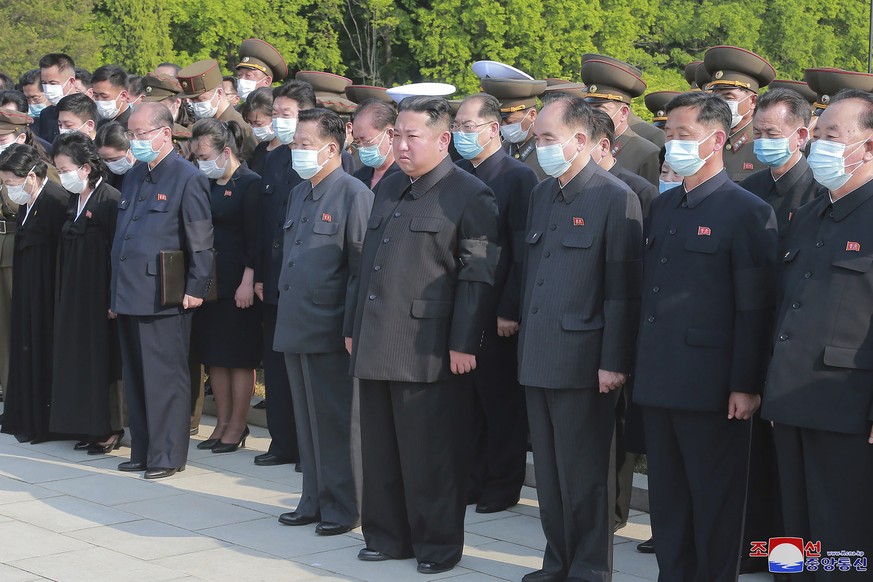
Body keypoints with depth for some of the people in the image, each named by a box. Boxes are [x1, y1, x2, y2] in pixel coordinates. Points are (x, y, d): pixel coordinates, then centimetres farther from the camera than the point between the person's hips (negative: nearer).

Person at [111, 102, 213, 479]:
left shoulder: (188, 178, -8)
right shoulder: (133, 177, 16)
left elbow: (200, 241, -11)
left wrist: (195, 289, -14)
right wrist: (116, 290, 16)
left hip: (163, 299, -8)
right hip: (129, 294, 8)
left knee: (165, 378, -2)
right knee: (135, 377, 12)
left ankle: (168, 455, 5)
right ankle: (142, 451, 21)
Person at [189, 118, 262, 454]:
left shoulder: (250, 184, -9)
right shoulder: (207, 185, 12)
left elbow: (255, 238, -13)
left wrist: (248, 281, -18)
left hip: (238, 284, -7)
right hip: (209, 282, 7)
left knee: (239, 357, 0)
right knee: (214, 356, 11)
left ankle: (237, 427, 8)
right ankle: (222, 423, 19)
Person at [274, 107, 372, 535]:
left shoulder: (353, 194, -10)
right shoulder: (299, 192, 15)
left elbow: (361, 264, -13)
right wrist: (285, 306, 16)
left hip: (328, 329, -8)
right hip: (294, 324, 8)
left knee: (334, 422, 0)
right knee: (306, 419, 14)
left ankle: (342, 507, 10)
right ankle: (313, 501, 23)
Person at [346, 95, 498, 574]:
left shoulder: (470, 196, -7)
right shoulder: (389, 189, 16)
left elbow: (477, 278, -12)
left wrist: (463, 344, -16)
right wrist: (354, 327, 17)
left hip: (428, 350, -7)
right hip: (376, 345, 7)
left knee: (430, 454, 1)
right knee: (380, 449, 13)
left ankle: (438, 544, 13)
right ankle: (387, 536, 25)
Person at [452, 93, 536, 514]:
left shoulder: (518, 177, -9)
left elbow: (523, 252, -13)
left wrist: (510, 310, -16)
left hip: (496, 314, -6)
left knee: (500, 402, 4)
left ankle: (501, 487, 15)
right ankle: (470, 480, 22)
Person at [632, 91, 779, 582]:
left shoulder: (748, 212, -9)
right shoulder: (662, 207, 13)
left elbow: (755, 308, -12)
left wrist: (746, 385, -15)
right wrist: (643, 365, 12)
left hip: (712, 387, -7)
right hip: (659, 382, 7)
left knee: (715, 502, 4)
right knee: (667, 497, 14)